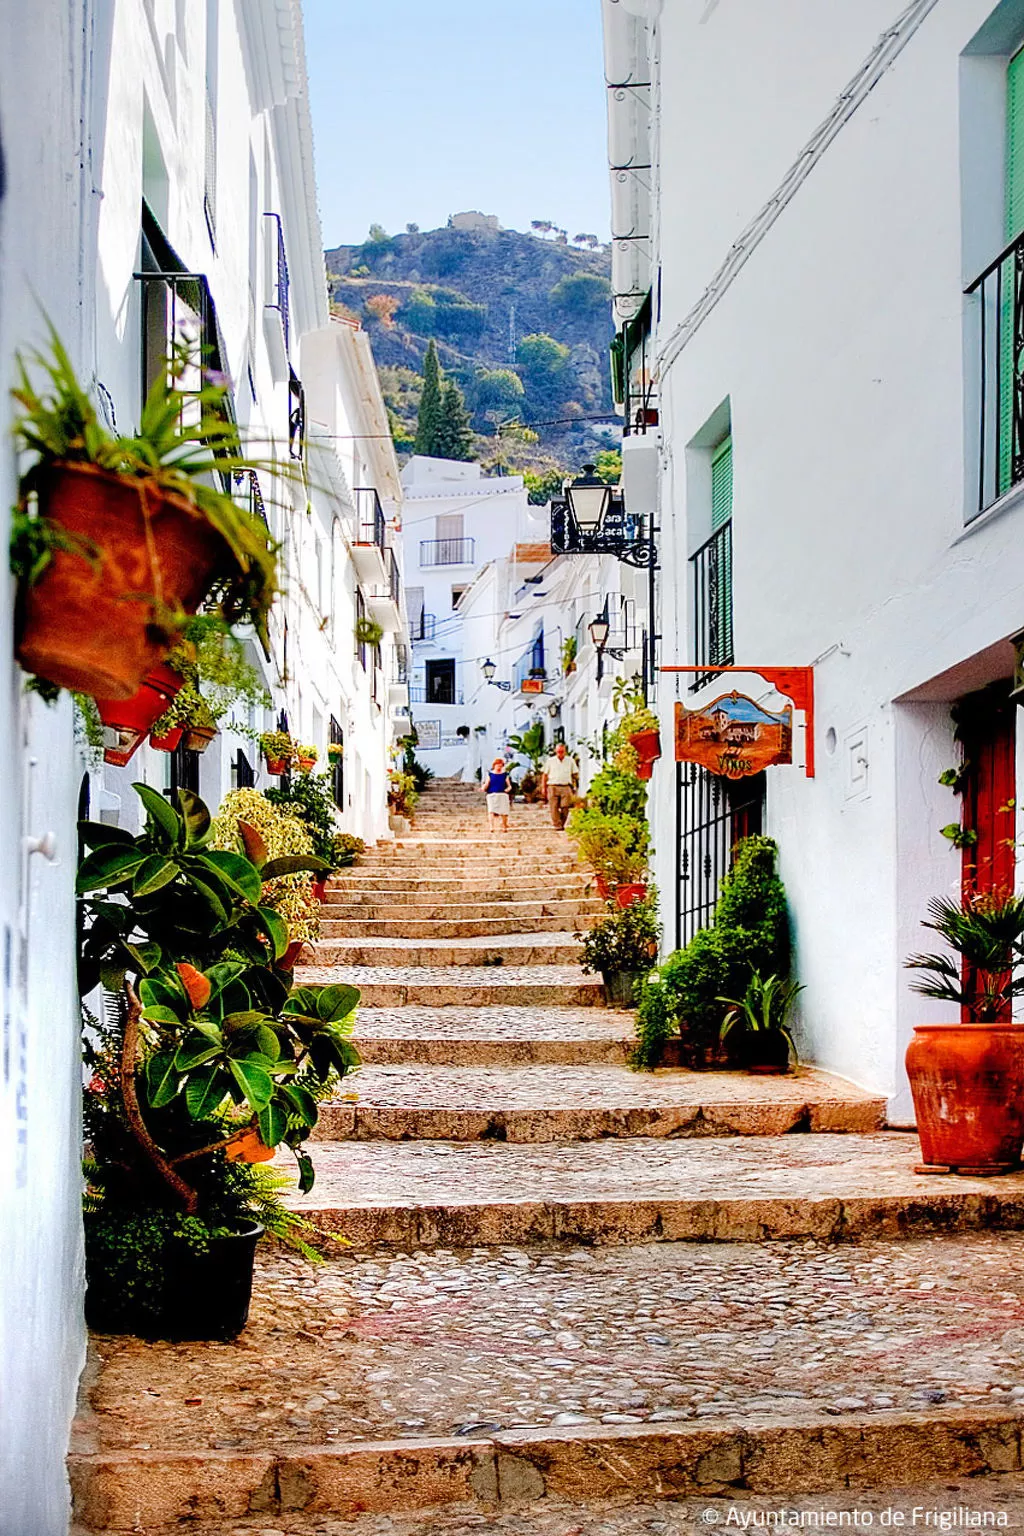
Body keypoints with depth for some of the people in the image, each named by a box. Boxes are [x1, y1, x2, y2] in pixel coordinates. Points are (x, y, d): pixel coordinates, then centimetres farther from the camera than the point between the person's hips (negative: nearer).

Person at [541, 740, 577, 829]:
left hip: (566, 787, 0)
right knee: (554, 808, -10)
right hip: (553, 787, 0)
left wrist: (574, 787, 8)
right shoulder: (550, 761, 12)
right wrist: (543, 787, 8)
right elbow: (545, 775, 14)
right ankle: (558, 826, -11)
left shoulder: (570, 761, 12)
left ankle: (562, 824, 7)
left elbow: (574, 774, 15)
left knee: (565, 807, -7)